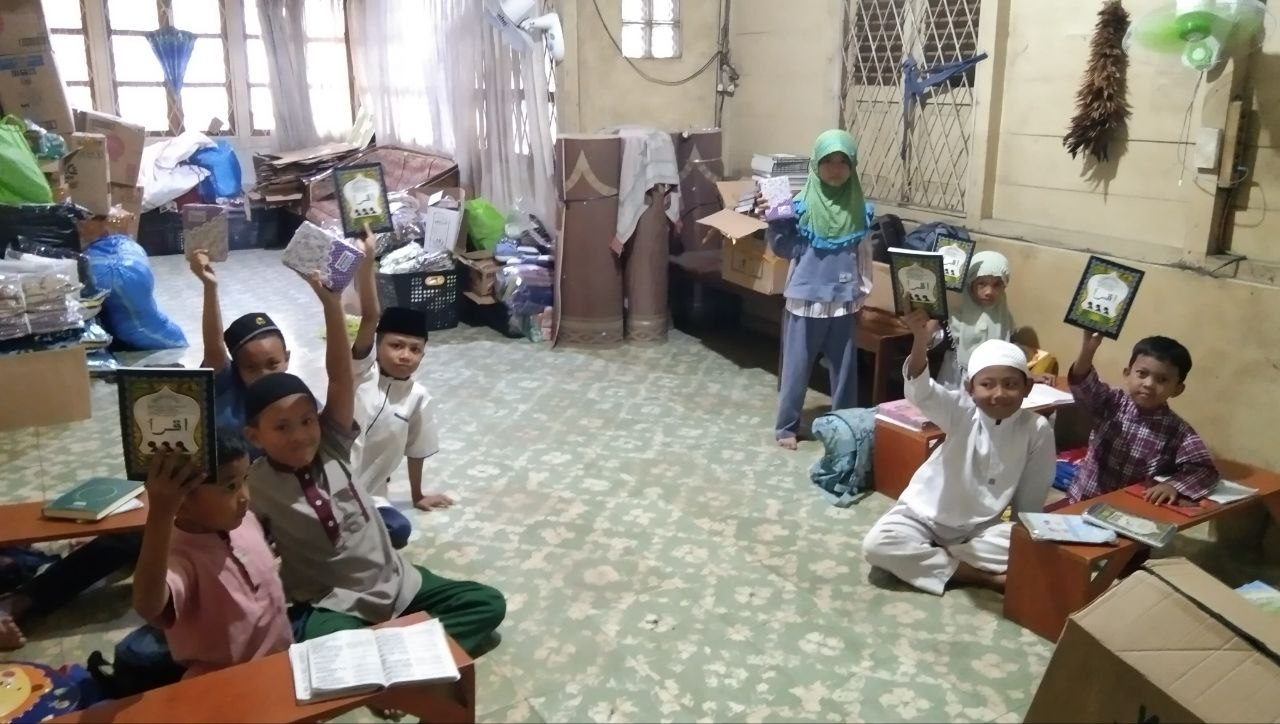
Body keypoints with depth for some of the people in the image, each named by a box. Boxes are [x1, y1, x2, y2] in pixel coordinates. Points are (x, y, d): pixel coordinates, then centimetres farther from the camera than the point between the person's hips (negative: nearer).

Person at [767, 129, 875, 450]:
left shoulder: (858, 208, 2)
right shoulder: (802, 204, -7)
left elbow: (864, 252, 9)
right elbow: (783, 248, -3)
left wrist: (863, 288, 6)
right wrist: (772, 221, -16)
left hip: (843, 300, 3)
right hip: (806, 297, -3)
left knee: (845, 366, 10)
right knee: (797, 366, 5)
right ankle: (786, 426, 19)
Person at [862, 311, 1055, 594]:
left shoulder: (1038, 430, -13)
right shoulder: (961, 412, -16)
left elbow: (1032, 497, -4)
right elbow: (921, 392, -38)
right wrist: (921, 339, -53)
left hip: (983, 526, 0)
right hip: (927, 513, 0)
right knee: (877, 546, -25)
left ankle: (928, 555, -14)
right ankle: (978, 576, -18)